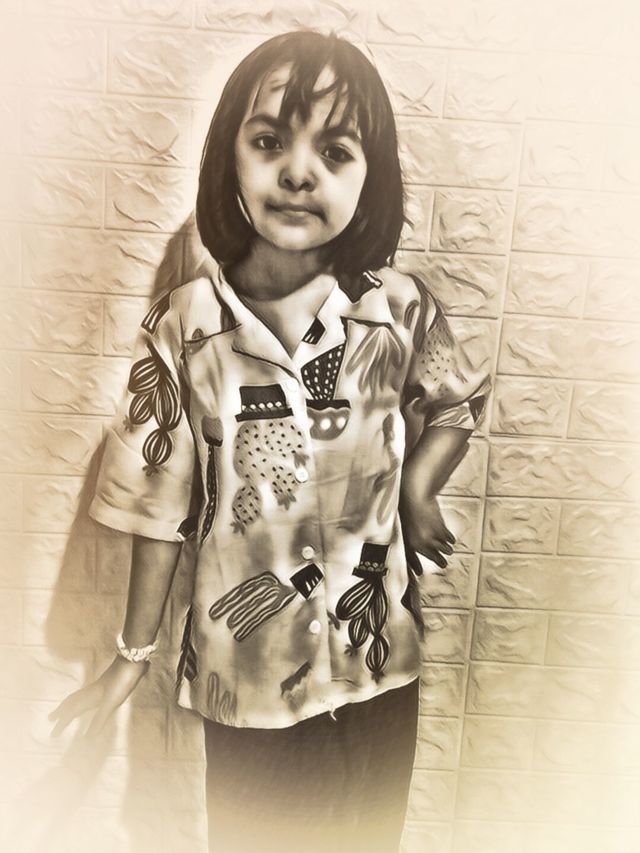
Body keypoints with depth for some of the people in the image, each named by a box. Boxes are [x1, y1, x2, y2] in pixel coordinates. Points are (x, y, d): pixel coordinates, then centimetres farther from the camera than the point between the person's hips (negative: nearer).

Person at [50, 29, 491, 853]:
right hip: (244, 667, -1)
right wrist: (133, 654, 2)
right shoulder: (184, 327, -14)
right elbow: (159, 503, -8)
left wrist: (418, 488, -10)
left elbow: (456, 401, 7)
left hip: (379, 659, 2)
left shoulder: (400, 308, -12)